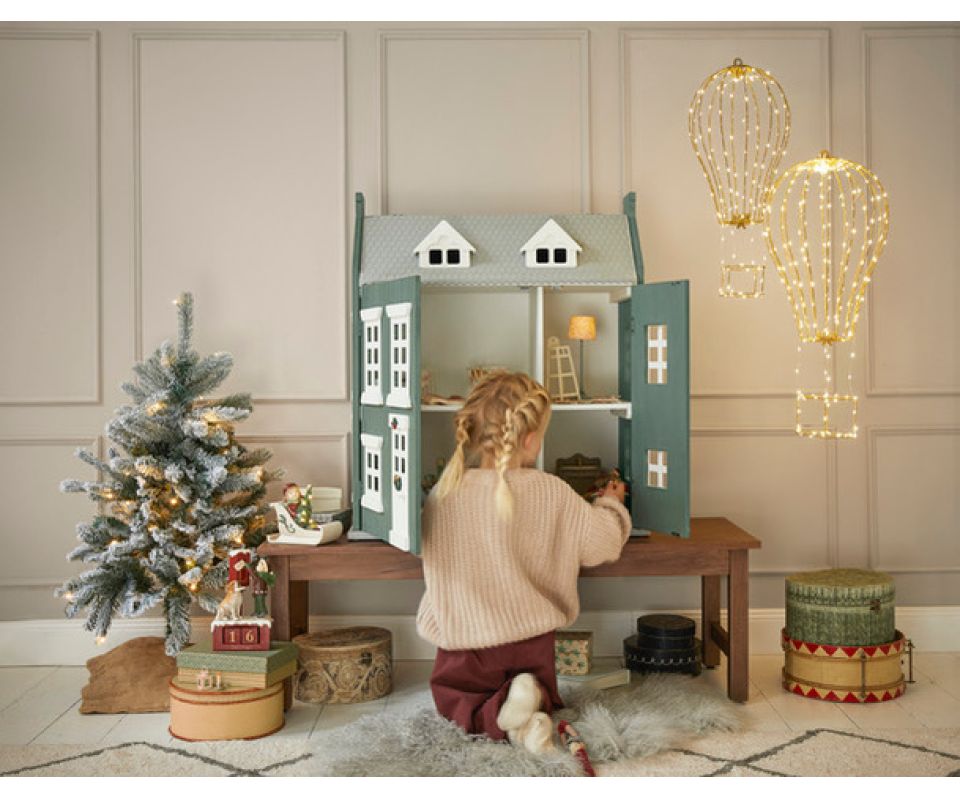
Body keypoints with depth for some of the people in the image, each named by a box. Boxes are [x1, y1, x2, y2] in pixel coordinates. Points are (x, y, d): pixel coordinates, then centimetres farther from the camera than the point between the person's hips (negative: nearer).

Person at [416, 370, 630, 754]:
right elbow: (604, 542, -4)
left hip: (464, 640, -1)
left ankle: (498, 714, -13)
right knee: (543, 696, 27)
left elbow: (436, 571, 1)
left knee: (453, 701, 21)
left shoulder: (441, 497, -12)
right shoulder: (550, 493, -14)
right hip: (532, 640, 1)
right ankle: (533, 701, -10)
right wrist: (610, 503, 17)